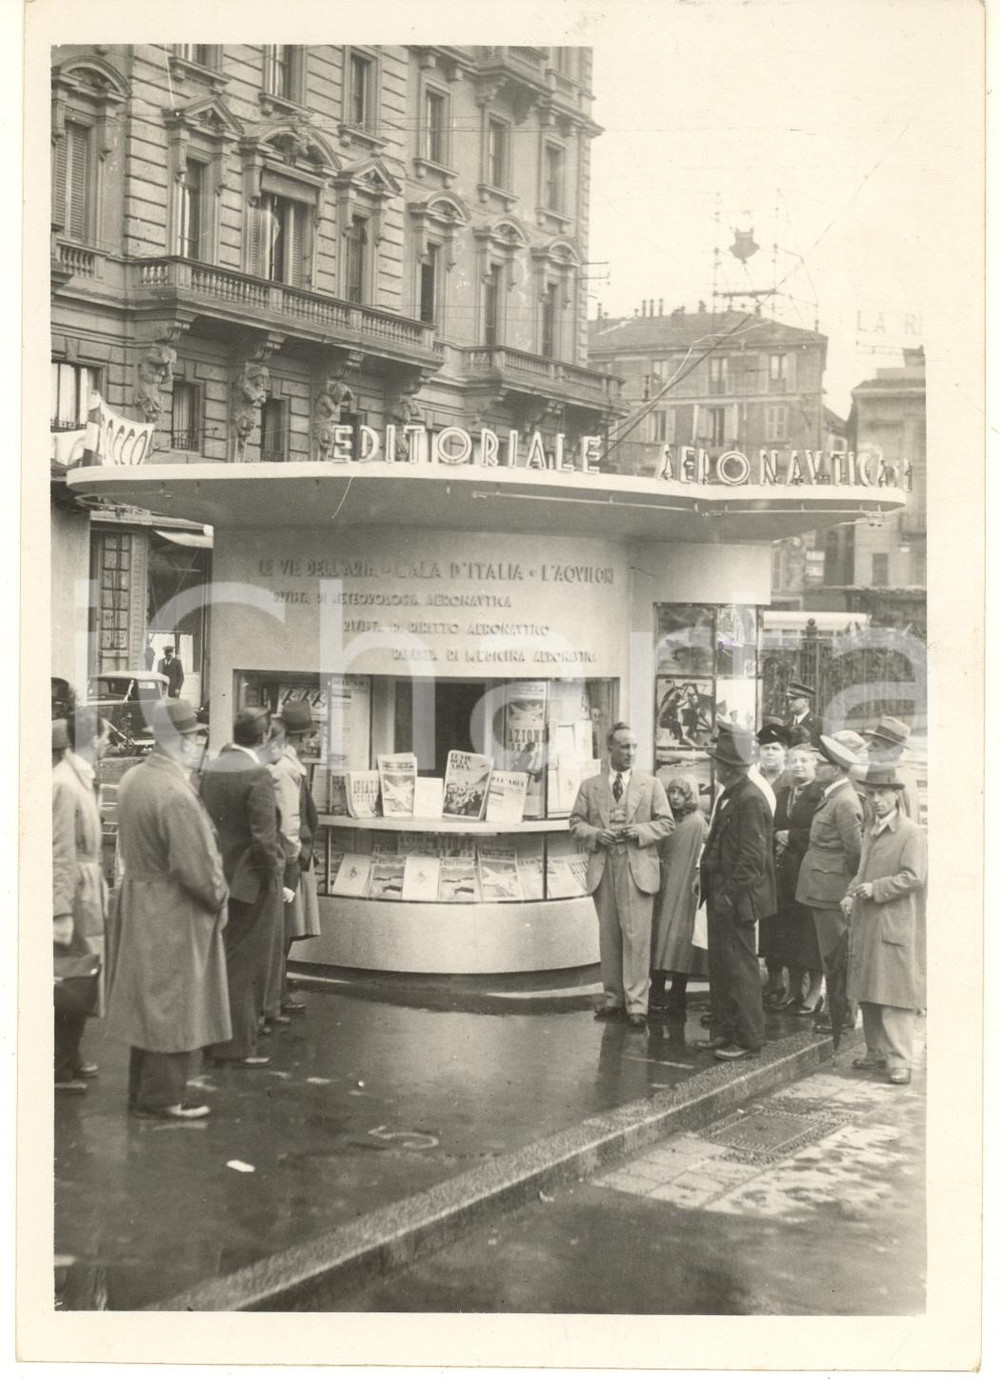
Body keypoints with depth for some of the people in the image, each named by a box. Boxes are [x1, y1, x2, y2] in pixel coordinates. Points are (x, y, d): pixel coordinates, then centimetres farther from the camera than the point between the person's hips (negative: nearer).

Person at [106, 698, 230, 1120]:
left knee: (148, 1002, 19)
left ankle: (142, 1092, 31)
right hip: (173, 913, -9)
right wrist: (218, 897, -7)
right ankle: (163, 1098, 14)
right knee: (173, 1005, 4)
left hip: (137, 902, 9)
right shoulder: (176, 794, -26)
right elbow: (197, 866, -24)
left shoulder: (132, 779, 3)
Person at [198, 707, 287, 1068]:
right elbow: (264, 837, -21)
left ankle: (216, 1038, 27)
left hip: (218, 877, 7)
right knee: (245, 967, 2)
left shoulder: (210, 769, 3)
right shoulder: (257, 774, -19)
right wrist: (274, 875, -9)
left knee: (222, 961, 17)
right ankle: (237, 1046, 7)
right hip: (250, 882, -7)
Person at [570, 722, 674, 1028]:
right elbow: (575, 822, 10)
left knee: (636, 936, -8)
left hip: (638, 868, -2)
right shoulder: (590, 786, 11)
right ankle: (613, 998, 17)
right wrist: (595, 834, -10)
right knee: (608, 936, 7)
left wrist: (640, 831, -11)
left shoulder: (651, 784, 7)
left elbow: (666, 823, 6)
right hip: (602, 868, 2)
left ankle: (636, 1005, -5)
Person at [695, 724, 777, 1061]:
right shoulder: (728, 796, 12)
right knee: (719, 966, 15)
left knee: (740, 968, -2)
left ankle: (749, 1039, 7)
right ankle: (723, 1030, 25)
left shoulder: (750, 801, -18)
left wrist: (729, 893, -20)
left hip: (737, 900, -10)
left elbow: (752, 857, -21)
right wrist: (706, 879, 12)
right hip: (721, 897, 10)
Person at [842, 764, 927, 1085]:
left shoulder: (912, 833, -8)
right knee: (867, 994, 12)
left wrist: (875, 889, -18)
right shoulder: (869, 832, 16)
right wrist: (851, 895, 6)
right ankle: (876, 1051, 23)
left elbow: (913, 877, -16)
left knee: (893, 997, -7)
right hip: (865, 925, 8)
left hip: (895, 925, -8)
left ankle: (899, 1061, -2)